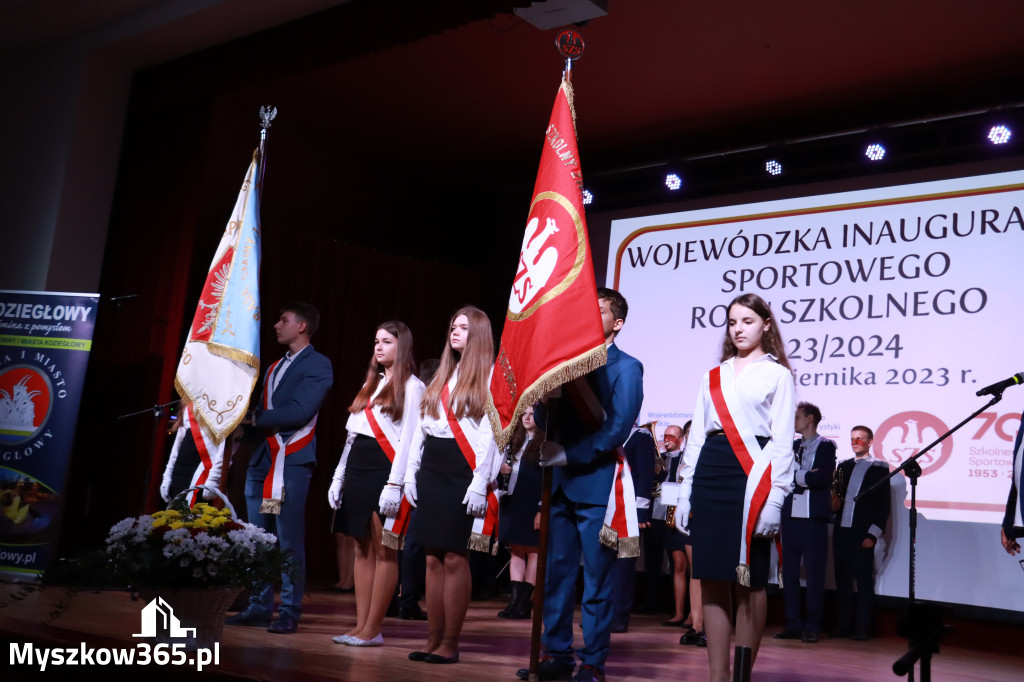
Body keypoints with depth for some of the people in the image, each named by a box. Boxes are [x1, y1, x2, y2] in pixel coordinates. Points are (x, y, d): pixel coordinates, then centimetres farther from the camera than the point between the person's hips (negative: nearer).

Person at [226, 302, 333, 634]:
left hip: (292, 461, -7)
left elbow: (300, 412, -14)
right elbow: (262, 412, 17)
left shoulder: (318, 365, -2)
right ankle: (259, 607, 15)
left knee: (289, 540, -5)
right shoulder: (275, 367, 23)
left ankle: (290, 611, 1)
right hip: (262, 458, 8)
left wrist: (255, 417, -9)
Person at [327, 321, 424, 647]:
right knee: (363, 549, 7)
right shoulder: (370, 384, 21)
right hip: (358, 470, 8)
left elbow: (409, 438, -11)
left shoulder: (411, 387, -3)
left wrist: (395, 483, -19)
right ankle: (361, 625, 10)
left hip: (385, 471, -8)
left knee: (384, 551, -5)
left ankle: (372, 630, -2)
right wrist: (339, 476, 15)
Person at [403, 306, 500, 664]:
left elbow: (490, 433, -10)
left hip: (462, 473, -7)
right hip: (431, 471, 7)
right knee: (433, 558, 7)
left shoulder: (489, 376, -3)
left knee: (454, 558, -5)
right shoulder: (441, 377, 19)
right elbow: (421, 428, 18)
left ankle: (450, 644, 2)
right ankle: (433, 639, 13)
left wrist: (480, 483, -17)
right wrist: (411, 472, 12)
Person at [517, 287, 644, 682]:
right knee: (557, 573, 9)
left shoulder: (626, 368, -1)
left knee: (596, 579, 1)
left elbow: (617, 429, -11)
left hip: (597, 484, -5)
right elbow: (545, 417, 13)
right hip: (562, 483, 6)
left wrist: (566, 454, -14)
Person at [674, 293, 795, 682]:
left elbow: (782, 441, -1)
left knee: (749, 579, -3)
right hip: (709, 473, 5)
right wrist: (685, 493, 10)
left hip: (752, 472, -4)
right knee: (712, 578, 3)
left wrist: (775, 498, -12)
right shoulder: (712, 377, 19)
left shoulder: (777, 374, 6)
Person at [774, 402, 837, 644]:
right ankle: (793, 624, 13)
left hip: (814, 517, -5)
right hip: (790, 515, 5)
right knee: (789, 571, 6)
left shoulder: (826, 446, 1)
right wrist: (806, 475, -10)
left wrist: (795, 476, -6)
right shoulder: (791, 446, 16)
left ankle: (812, 626, 6)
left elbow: (822, 478, -14)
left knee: (814, 574, -1)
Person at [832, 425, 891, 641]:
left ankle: (862, 628, 5)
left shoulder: (879, 468, 0)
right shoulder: (843, 465, 15)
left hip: (862, 534, -5)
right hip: (841, 532, 5)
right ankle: (844, 626, 14)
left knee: (864, 581, 0)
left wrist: (872, 535, -10)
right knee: (842, 580, 7)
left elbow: (884, 504, -4)